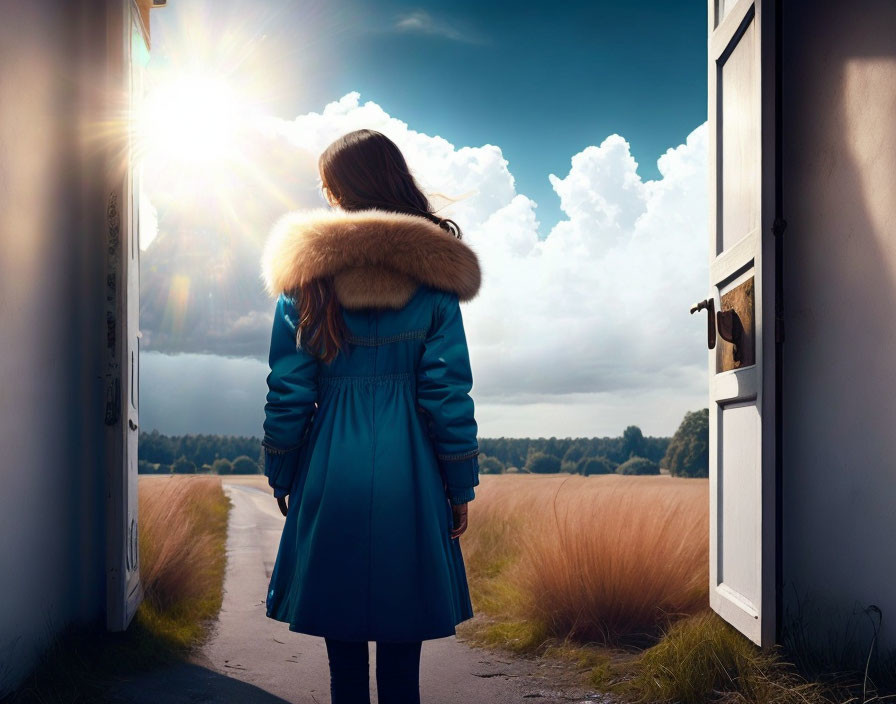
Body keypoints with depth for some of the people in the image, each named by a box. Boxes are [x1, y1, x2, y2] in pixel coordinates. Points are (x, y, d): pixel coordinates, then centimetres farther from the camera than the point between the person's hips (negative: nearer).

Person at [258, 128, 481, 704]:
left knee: (344, 652, 11)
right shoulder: (432, 274, -3)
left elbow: (287, 394, -1)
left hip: (331, 478, 0)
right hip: (410, 480, 0)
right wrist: (461, 488, 3)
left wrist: (281, 478, 11)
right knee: (402, 654, 10)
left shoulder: (305, 275, -3)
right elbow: (448, 392, -5)